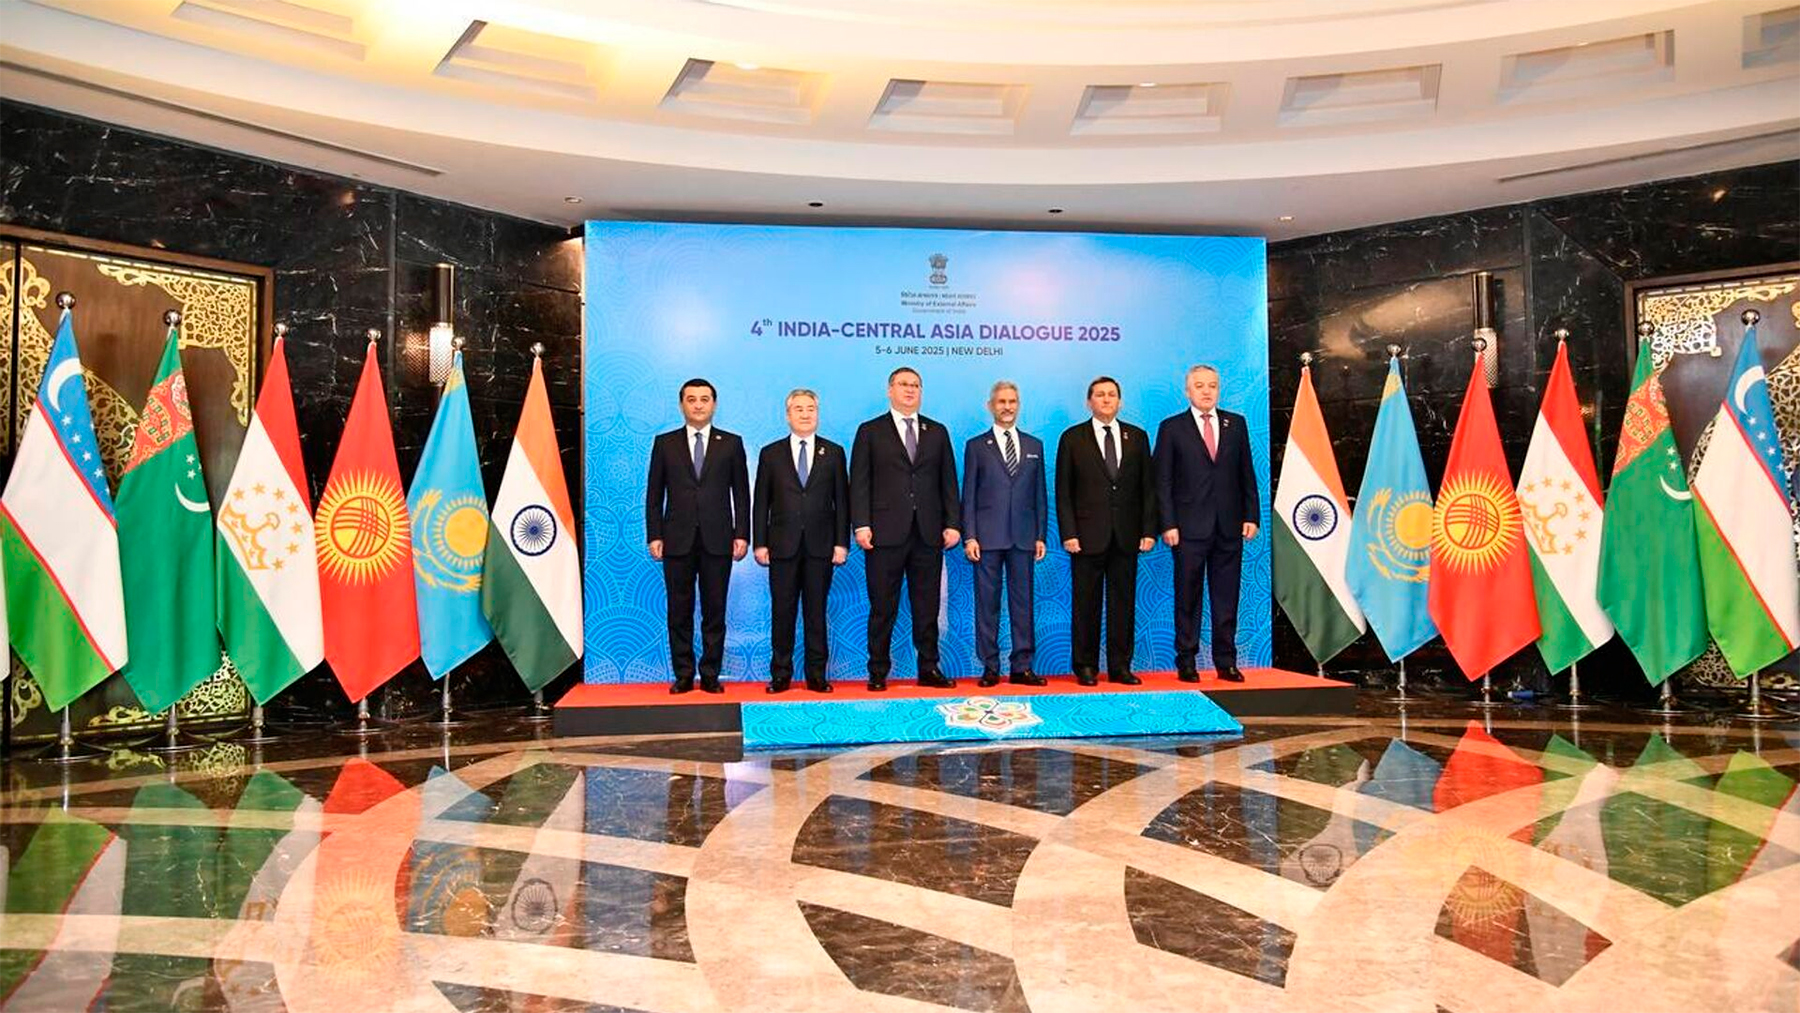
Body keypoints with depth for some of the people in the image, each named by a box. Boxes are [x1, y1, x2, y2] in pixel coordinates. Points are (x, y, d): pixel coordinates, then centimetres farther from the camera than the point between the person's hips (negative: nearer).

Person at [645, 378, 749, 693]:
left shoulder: (731, 443, 8)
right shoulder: (665, 443, 9)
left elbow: (741, 493, 6)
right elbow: (654, 494, 8)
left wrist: (742, 534, -2)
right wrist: (654, 536, 0)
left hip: (717, 540, 0)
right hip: (677, 540, 1)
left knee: (714, 611, 3)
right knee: (679, 611, 4)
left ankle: (710, 674, 10)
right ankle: (683, 675, 12)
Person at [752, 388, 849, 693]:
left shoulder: (834, 453, 8)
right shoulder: (771, 454, 8)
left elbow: (842, 500, 5)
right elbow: (760, 503, 6)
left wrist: (842, 542, -2)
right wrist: (760, 543, -1)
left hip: (821, 545, 0)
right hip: (783, 545, 0)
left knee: (816, 611, 4)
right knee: (782, 611, 3)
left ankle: (816, 674, 11)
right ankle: (781, 674, 11)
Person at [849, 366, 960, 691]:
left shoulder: (937, 432, 14)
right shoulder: (870, 431, 6)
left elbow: (948, 481, 11)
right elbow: (859, 482, 0)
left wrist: (953, 523, 2)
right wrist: (861, 525, -9)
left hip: (928, 534, 3)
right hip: (886, 533, -2)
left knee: (927, 607, 7)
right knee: (883, 608, 2)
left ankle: (929, 669, 15)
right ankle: (878, 672, 10)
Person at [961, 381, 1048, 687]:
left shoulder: (1034, 446, 13)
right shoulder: (976, 446, 5)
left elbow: (1040, 494, 12)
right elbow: (968, 496, 2)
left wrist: (1041, 535, 6)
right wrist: (969, 537, -6)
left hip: (1023, 536, 2)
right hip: (988, 536, -2)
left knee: (1023, 602, 4)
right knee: (987, 603, 1)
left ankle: (1021, 667, 10)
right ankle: (990, 667, 7)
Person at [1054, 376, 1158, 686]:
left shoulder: (1138, 437, 10)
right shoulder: (1072, 438, 3)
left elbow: (1148, 487, 8)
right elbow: (1063, 491, 0)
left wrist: (1149, 530, 0)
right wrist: (1068, 533, -8)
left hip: (1127, 535, 2)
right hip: (1088, 535, -2)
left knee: (1123, 602, 5)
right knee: (1086, 603, 3)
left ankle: (1120, 666, 13)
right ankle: (1085, 666, 12)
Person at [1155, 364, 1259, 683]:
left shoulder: (1236, 424, 11)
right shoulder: (1172, 428, 2)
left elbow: (1247, 474, 11)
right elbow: (1163, 481, -1)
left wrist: (1251, 515, 4)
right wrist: (1168, 524, -8)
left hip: (1229, 526, 3)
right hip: (1190, 527, -3)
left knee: (1226, 598, 6)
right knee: (1188, 597, 2)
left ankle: (1226, 662, 14)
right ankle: (1186, 662, 9)